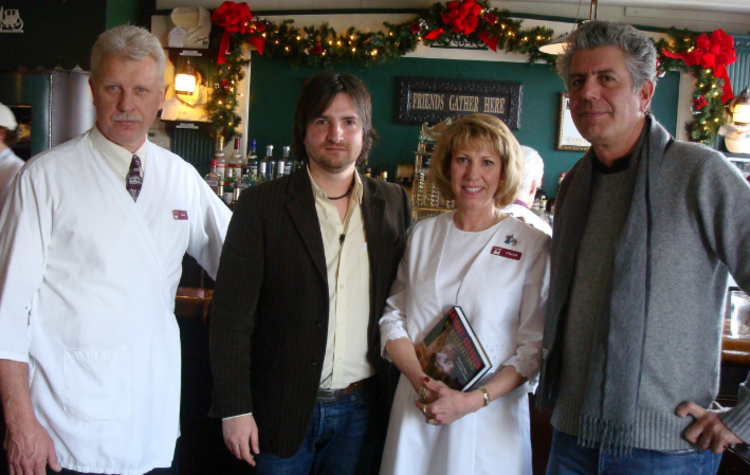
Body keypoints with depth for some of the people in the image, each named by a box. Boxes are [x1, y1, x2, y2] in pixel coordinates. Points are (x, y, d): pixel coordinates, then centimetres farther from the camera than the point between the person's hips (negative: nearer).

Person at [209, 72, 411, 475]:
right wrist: (235, 409, -10)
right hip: (283, 408, -2)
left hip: (362, 409, 3)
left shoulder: (394, 204, 3)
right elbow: (232, 316, -7)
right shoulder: (261, 205, -6)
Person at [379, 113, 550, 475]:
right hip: (415, 413, 3)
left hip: (489, 420, -2)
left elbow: (535, 346, -6)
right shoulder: (423, 234, 6)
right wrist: (421, 381, -10)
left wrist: (474, 400, -15)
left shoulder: (532, 245, -5)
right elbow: (393, 316, 5)